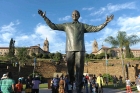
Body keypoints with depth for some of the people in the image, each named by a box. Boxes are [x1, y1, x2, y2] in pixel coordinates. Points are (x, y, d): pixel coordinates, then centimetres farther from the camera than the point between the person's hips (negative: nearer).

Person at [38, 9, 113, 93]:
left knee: (79, 70, -3)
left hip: (80, 49, 0)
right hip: (70, 49, 1)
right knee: (70, 69, 3)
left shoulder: (83, 26, 18)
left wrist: (106, 22, 5)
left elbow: (96, 28, 14)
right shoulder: (66, 25, 19)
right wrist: (44, 17, 12)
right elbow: (53, 26, 17)